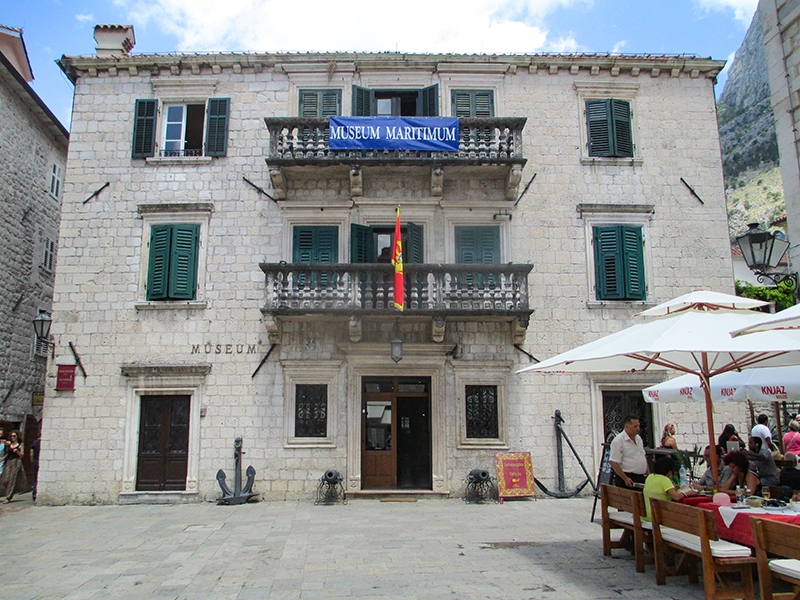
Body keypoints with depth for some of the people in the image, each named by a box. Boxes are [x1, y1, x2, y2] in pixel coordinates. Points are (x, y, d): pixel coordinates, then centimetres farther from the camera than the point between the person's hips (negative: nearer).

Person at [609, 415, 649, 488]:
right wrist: (625, 479, -19)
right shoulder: (618, 441, -13)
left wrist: (649, 474, 16)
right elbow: (614, 463, -17)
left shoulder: (639, 439, 14)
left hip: (641, 478, 7)